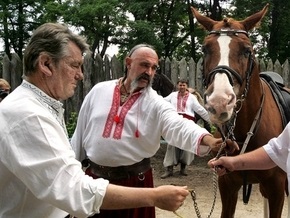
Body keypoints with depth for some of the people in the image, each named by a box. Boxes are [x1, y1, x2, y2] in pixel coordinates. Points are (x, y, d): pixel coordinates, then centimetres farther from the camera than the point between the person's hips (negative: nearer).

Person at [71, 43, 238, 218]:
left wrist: (208, 140, -45)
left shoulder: (156, 103, -8)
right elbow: (81, 131, 8)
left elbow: (179, 127, -26)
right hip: (94, 176, 2)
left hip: (134, 180, -2)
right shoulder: (99, 91, 0)